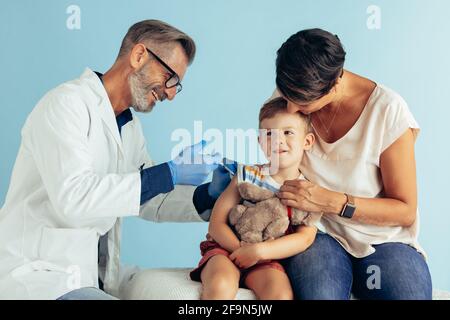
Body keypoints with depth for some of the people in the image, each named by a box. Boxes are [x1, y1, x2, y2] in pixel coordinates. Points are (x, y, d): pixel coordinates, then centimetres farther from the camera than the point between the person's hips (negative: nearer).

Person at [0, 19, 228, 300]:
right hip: (37, 274, -8)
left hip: (98, 273, 8)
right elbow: (73, 199, -27)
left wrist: (208, 195, -2)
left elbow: (150, 202, 15)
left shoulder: (131, 126, 12)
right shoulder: (68, 102, -13)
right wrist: (170, 174, -25)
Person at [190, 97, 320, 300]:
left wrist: (258, 251, -22)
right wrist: (240, 248, -19)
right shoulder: (248, 175, 0)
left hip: (266, 260, 1)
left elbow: (304, 239, -10)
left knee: (281, 294, -29)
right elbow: (217, 224, -2)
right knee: (221, 286, -32)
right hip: (227, 247, -1)